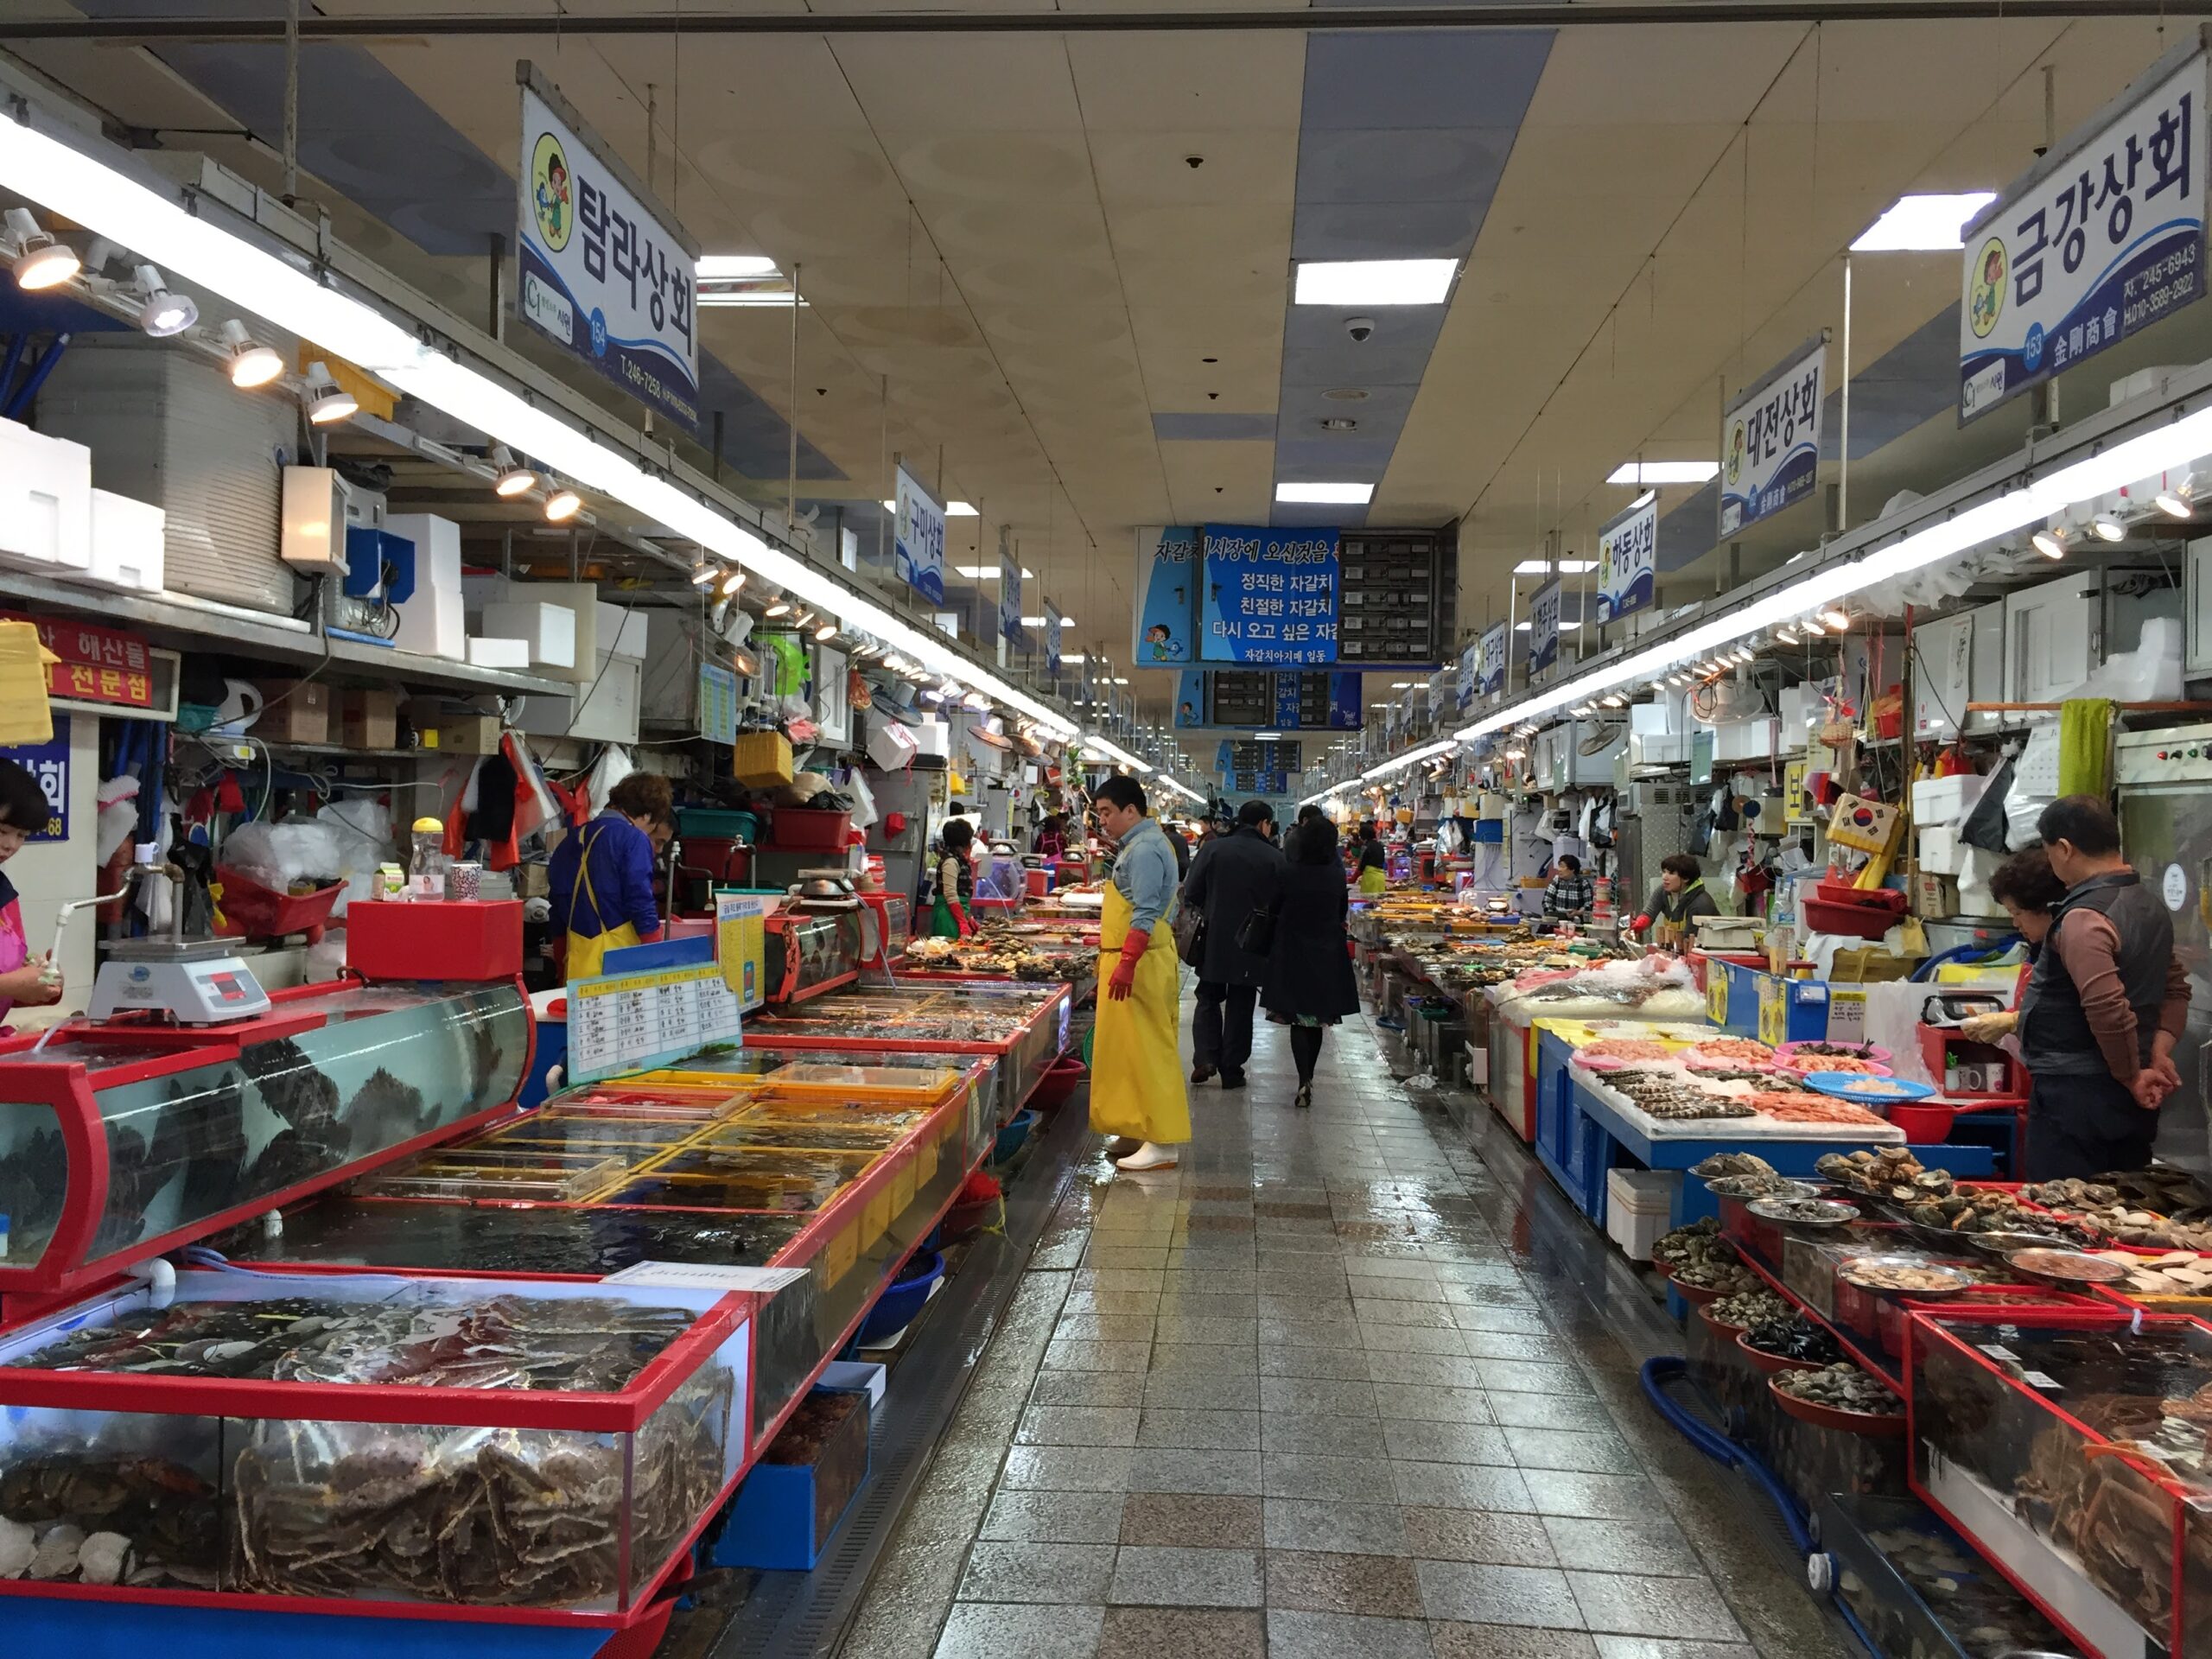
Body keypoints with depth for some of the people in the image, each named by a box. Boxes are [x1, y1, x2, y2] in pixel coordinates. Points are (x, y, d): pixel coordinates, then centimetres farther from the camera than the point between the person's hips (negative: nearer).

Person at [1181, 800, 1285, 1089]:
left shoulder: (1213, 848, -5)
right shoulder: (1275, 859, -7)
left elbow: (1191, 894, -3)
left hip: (1213, 942, 1)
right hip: (1251, 946, -1)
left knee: (1208, 999, 16)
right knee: (1240, 1006, 10)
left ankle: (1205, 1057, 1)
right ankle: (1231, 1070, 13)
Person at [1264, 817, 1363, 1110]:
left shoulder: (1288, 874, -12)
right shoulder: (1337, 877, -5)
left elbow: (1274, 912, -3)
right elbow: (1342, 915, 7)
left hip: (1293, 956, -3)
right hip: (1328, 957, 3)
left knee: (1298, 1021, 1)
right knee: (1317, 1021, 15)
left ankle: (1304, 1082, -11)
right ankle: (1308, 1077, 25)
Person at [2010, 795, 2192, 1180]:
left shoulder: (2082, 919, -20)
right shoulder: (2151, 905, 11)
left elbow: (2108, 1010, -26)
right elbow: (2175, 986, 16)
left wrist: (2132, 1077, -12)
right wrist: (2159, 1054, 5)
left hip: (2075, 1094, -9)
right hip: (2131, 1102, 9)